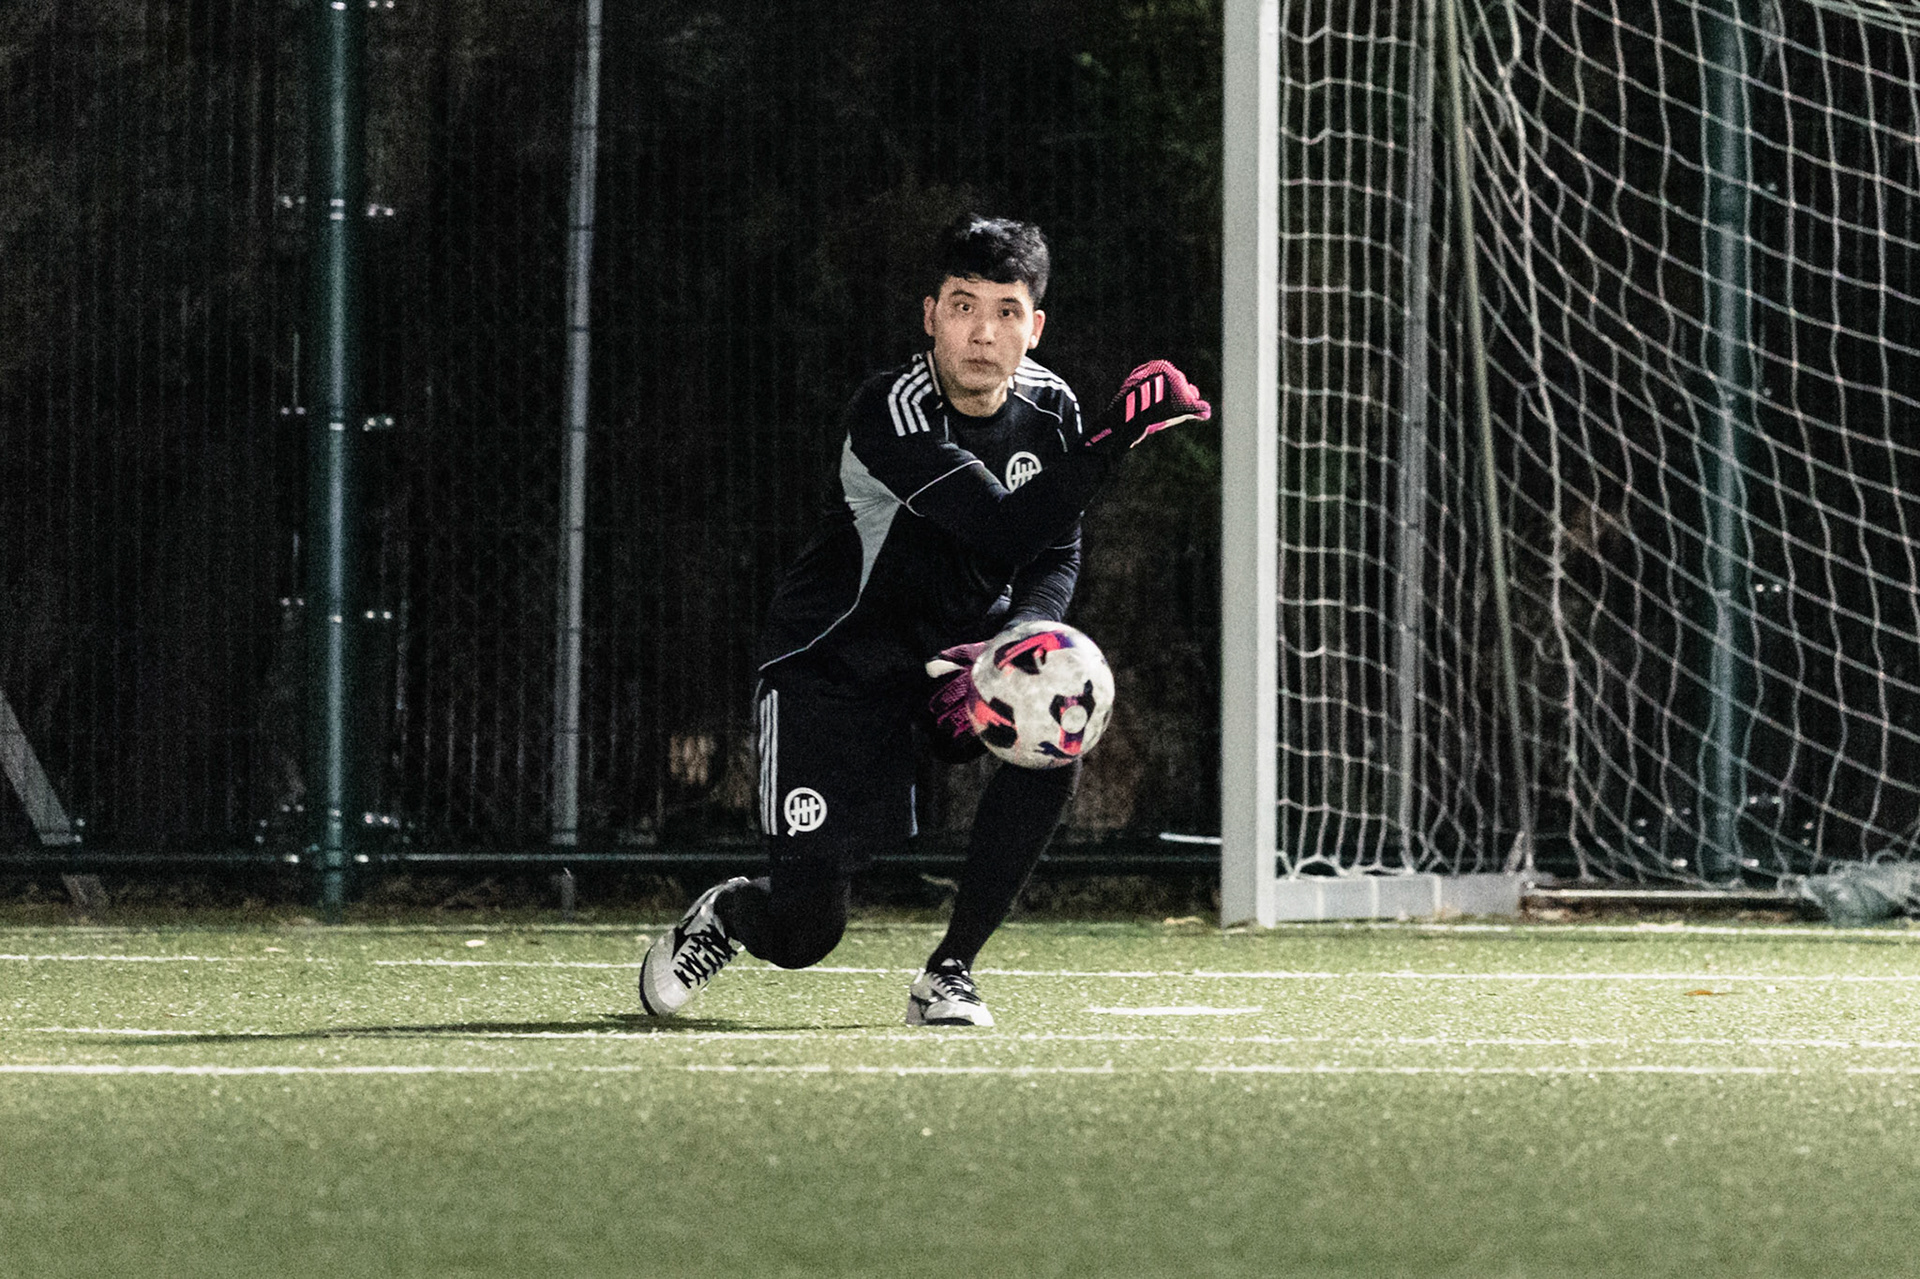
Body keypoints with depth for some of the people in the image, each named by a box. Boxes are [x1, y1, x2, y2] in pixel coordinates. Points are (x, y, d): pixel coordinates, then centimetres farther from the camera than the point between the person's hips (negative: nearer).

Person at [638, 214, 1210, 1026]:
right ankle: (723, 916, 31)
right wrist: (1118, 435, -43)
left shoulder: (1049, 410, -7)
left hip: (953, 653, 5)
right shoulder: (890, 416, -27)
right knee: (804, 933, -11)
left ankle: (950, 970, -12)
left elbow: (1056, 560, -3)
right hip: (835, 664, -5)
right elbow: (1008, 532, -37)